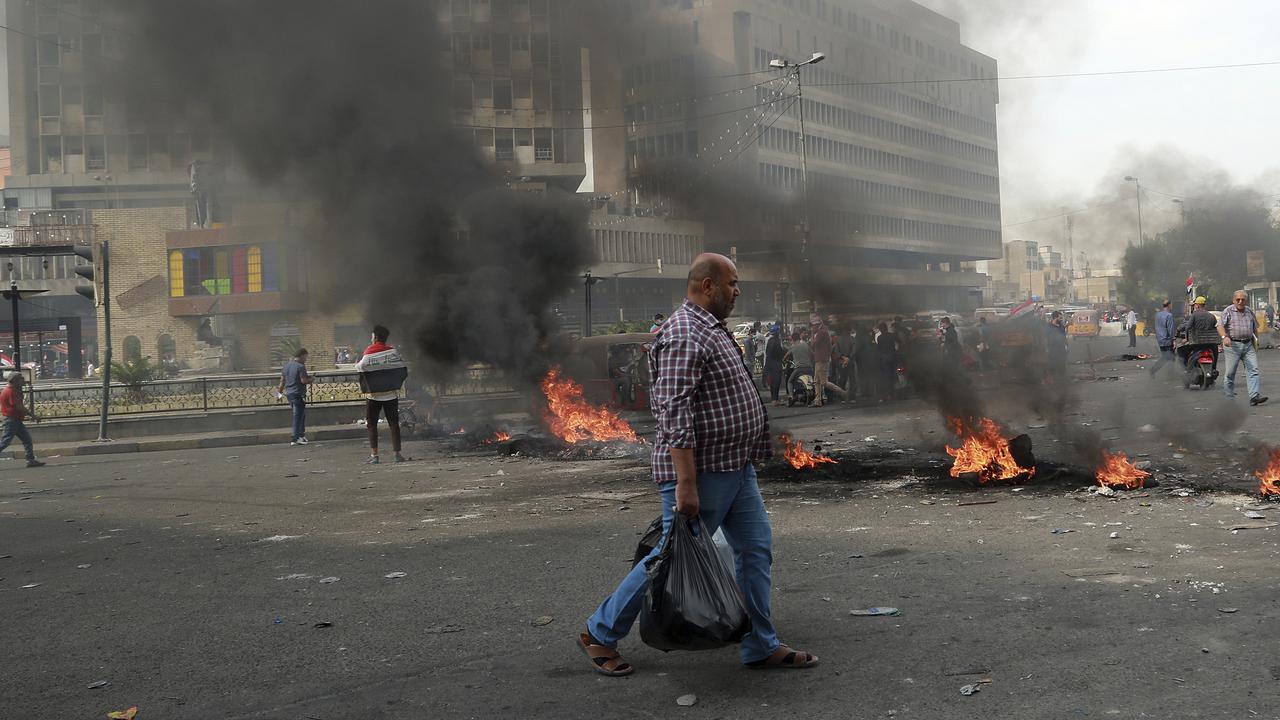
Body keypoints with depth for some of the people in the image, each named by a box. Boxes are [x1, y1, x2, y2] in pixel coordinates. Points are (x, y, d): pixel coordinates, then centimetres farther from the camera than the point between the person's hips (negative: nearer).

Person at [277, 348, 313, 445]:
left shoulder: (286, 365, 11)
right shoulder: (300, 366, -15)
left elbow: (282, 380, 15)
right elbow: (304, 380, -20)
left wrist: (280, 390, 26)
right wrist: (311, 380, -1)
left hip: (289, 394, 8)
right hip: (298, 394, -8)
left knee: (302, 414, 19)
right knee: (298, 416, -3)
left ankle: (301, 435, 22)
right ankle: (296, 439, -3)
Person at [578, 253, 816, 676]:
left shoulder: (711, 328, 14)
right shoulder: (684, 336, -19)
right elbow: (675, 414, -26)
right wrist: (685, 483, -29)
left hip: (736, 468, 10)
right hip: (701, 471, -10)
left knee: (756, 550, 9)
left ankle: (760, 647, 18)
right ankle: (600, 634, 15)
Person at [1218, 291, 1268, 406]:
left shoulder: (1250, 311, 14)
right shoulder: (1228, 311, -1)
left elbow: (1255, 328, 24)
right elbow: (1220, 326, -14)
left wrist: (1256, 341, 19)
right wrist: (1224, 336, -32)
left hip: (1248, 345, 4)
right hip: (1232, 345, -4)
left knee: (1253, 370, -9)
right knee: (1230, 371, 1)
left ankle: (1254, 396, -15)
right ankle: (1228, 392, 20)